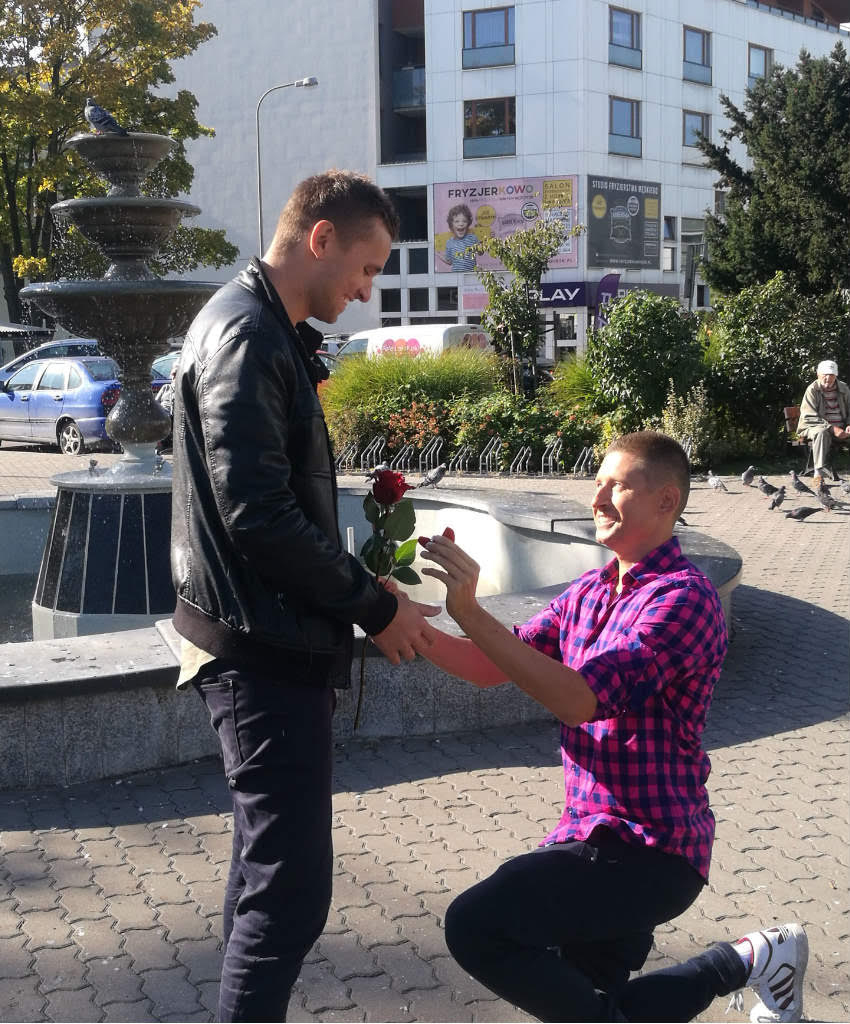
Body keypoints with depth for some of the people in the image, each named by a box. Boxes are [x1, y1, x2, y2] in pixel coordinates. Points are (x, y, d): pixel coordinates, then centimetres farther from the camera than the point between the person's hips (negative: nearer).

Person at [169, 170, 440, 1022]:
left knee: (269, 869, 20)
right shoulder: (248, 335, -17)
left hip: (269, 642, 11)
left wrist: (357, 596, 13)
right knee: (291, 888, -8)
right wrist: (373, 607, -15)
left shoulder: (269, 331, 16)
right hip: (264, 653, -11)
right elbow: (258, 513, -25)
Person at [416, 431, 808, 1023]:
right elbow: (488, 668, 7)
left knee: (475, 926, -24)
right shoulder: (589, 592, 9)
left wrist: (471, 612, -31)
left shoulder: (685, 598, -17)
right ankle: (748, 962, 30)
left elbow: (580, 699, -28)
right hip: (591, 836, 8)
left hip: (648, 848, -8)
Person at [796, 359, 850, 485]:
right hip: (815, 426, -4)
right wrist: (832, 428, -22)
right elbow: (809, 417, -13)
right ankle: (819, 473, -41)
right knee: (822, 432, -39)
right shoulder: (812, 390, -5)